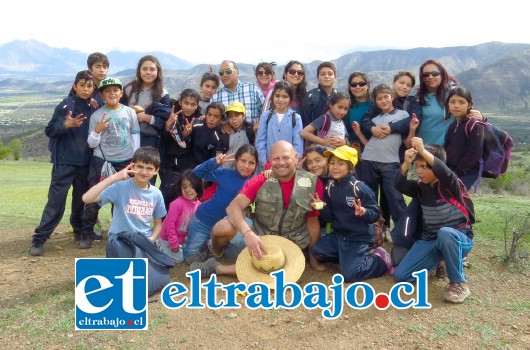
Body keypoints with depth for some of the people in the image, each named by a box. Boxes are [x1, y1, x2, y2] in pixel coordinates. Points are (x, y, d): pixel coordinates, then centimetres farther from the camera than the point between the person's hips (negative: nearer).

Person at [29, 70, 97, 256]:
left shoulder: (93, 108, 6)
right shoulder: (66, 105, -6)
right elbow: (49, 130, -9)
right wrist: (66, 124, -25)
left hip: (85, 162, 4)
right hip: (64, 162, -4)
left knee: (82, 198, 14)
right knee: (56, 200, -6)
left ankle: (80, 230, 32)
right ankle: (39, 239, 1)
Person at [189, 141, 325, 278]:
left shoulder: (312, 183, -12)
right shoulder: (261, 181, -14)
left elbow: (312, 221, -1)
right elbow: (233, 207, -24)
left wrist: (313, 256, 5)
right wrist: (247, 233, -42)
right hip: (258, 231, 0)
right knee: (223, 227, -29)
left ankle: (216, 268, -11)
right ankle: (216, 253, 11)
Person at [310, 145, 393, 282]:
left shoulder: (359, 187, -16)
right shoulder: (330, 188, 1)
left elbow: (376, 214, -15)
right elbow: (328, 217, 3)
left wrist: (363, 212, -36)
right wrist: (322, 208, -17)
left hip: (359, 237, -6)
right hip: (338, 234, 6)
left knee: (349, 274, -18)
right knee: (316, 251, -10)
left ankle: (381, 260, 6)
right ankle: (346, 257, 10)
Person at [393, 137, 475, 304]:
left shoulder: (451, 185, -15)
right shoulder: (421, 186, 2)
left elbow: (445, 173, -39)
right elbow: (399, 185, -15)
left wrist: (423, 151, -46)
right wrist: (406, 162, -30)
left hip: (458, 239, -5)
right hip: (430, 241, 5)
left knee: (445, 233, -44)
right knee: (401, 275, -9)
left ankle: (459, 283, -22)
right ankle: (437, 260, 18)